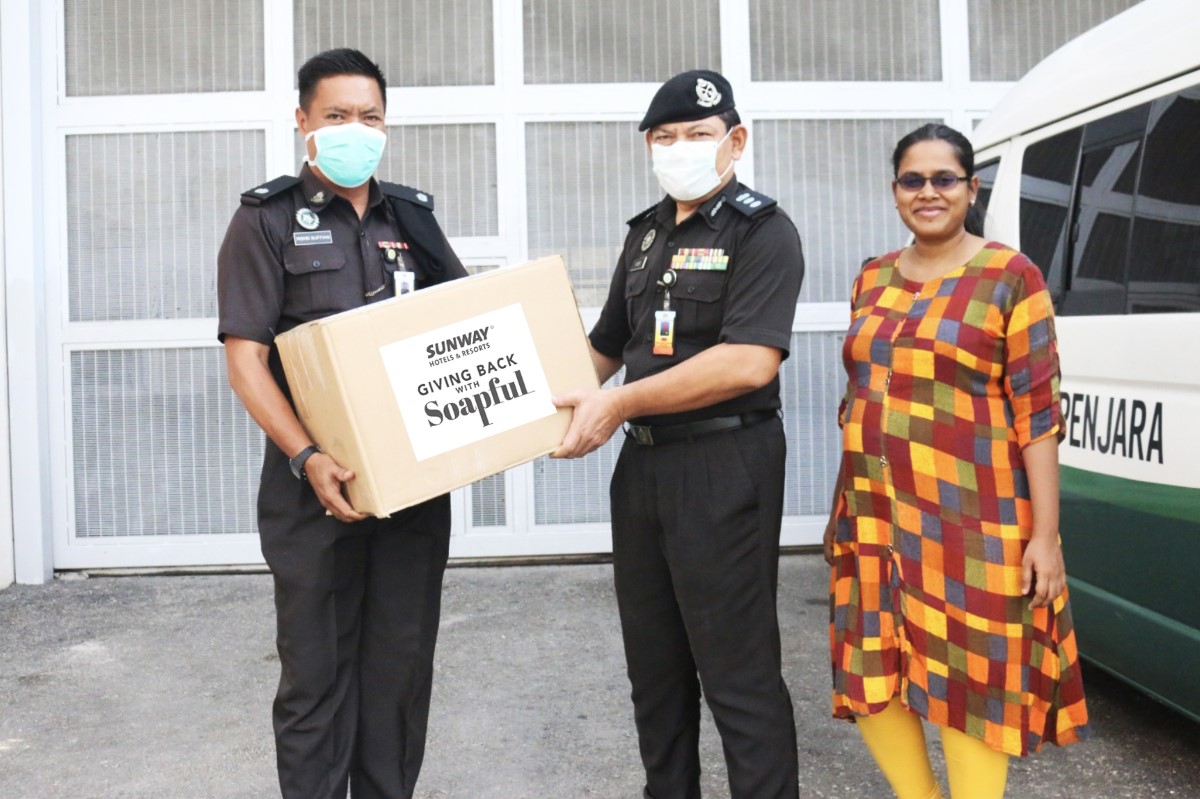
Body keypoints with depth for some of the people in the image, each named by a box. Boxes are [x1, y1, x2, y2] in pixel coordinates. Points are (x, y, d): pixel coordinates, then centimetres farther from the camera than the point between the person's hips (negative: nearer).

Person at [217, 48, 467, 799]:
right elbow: (245, 358, -8)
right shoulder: (267, 220, -1)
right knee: (317, 665, 5)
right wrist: (307, 458, -20)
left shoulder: (413, 217, 11)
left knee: (403, 659, 11)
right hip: (318, 484, -4)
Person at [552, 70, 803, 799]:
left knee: (737, 670, -1)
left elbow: (750, 362, -23)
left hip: (725, 466, -8)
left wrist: (618, 404, -21)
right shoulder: (646, 235, 15)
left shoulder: (762, 231, -9)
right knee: (653, 662, 17)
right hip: (642, 463, 8)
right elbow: (608, 347, 21)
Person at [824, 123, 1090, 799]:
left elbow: (1038, 412, -7)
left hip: (971, 522, -5)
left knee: (972, 685, 2)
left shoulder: (1010, 277, -3)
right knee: (872, 679, 10)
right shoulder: (873, 279, 12)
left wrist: (1045, 535, -12)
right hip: (874, 519, 6)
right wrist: (845, 507, 17)